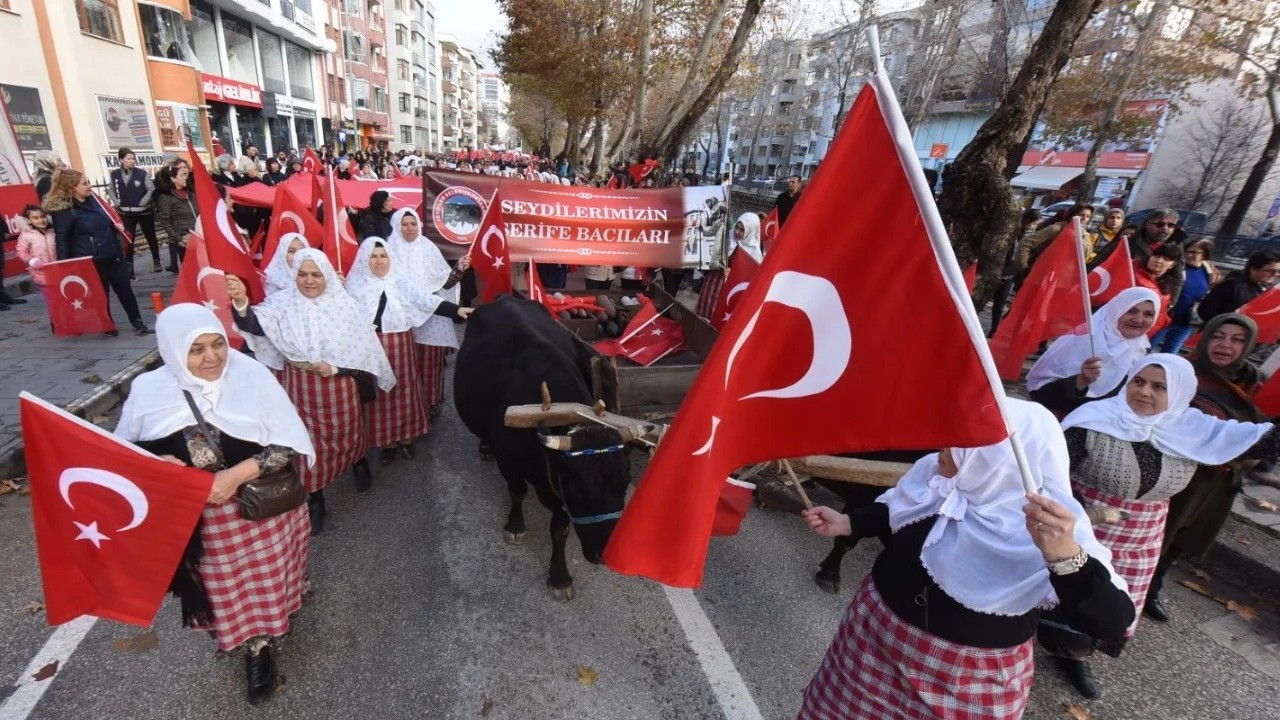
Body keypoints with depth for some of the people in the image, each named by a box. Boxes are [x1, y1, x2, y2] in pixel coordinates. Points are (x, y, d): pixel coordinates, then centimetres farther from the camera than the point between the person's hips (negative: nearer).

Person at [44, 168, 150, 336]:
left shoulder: (92, 199, 10)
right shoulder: (63, 210, -11)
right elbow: (62, 239, -11)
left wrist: (116, 226, 10)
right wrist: (65, 266, -13)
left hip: (113, 254, 6)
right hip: (90, 260, -6)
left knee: (125, 289, 7)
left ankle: (137, 322, 13)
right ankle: (108, 326, 19)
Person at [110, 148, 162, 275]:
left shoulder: (142, 173, -10)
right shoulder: (115, 174, -1)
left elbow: (151, 189, -7)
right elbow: (112, 190, 11)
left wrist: (143, 202, -13)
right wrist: (117, 203, -1)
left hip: (144, 211, -2)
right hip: (126, 213, 2)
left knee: (151, 237, 12)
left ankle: (156, 261, 26)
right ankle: (129, 265, 8)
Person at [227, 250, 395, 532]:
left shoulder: (344, 305, -10)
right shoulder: (284, 303, -7)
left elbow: (365, 348, -8)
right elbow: (254, 324, -24)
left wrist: (335, 367, -17)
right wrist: (241, 301, -43)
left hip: (339, 385, 0)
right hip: (300, 387, 1)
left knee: (346, 433, 20)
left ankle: (359, 462, 53)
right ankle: (314, 499, 27)